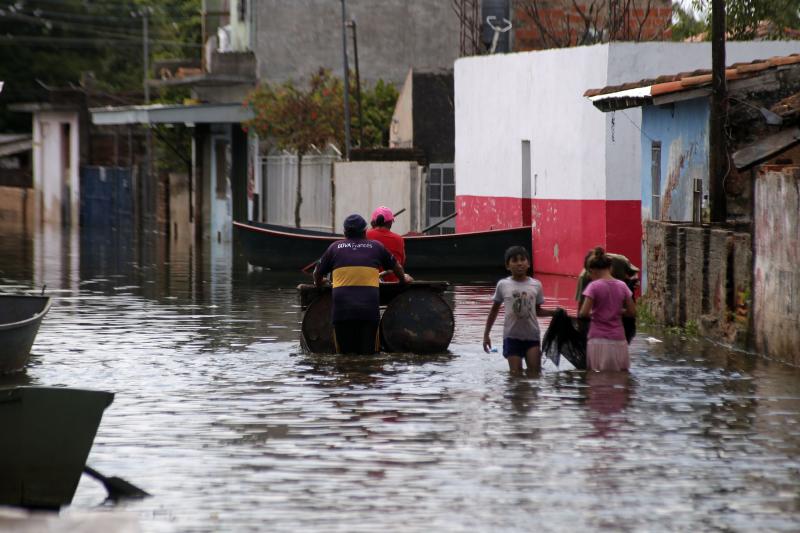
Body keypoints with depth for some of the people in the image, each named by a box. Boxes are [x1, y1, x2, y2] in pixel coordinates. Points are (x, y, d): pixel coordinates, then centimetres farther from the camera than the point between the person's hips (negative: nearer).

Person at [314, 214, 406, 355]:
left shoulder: (335, 247, 11)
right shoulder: (376, 247, 12)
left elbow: (317, 274, 21)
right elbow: (397, 268, 28)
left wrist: (318, 283, 44)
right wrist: (403, 279, 49)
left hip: (342, 310, 0)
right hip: (369, 310, 0)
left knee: (344, 355, 5)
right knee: (369, 354, 2)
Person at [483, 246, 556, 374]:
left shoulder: (536, 285, 2)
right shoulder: (503, 285, 0)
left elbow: (537, 310, 12)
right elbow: (494, 310, 11)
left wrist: (553, 312, -7)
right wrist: (486, 334, 9)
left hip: (532, 336, 0)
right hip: (512, 336, 0)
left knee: (535, 371, -8)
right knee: (516, 374, -1)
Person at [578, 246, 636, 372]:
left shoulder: (594, 286, -8)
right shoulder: (622, 286, 5)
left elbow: (583, 313, -12)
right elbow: (632, 312, 9)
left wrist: (592, 314, 9)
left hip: (599, 341, -4)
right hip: (618, 341, 4)